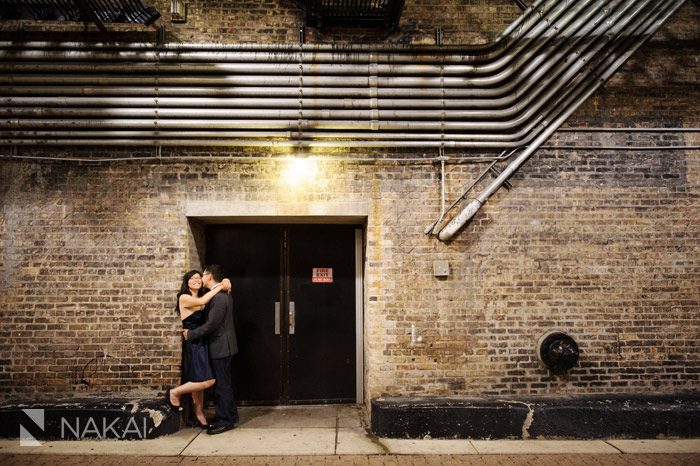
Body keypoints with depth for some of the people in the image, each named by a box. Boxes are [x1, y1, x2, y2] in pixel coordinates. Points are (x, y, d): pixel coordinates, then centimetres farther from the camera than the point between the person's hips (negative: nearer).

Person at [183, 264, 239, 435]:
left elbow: (211, 324, -23)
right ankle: (230, 415, 28)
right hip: (223, 345, 10)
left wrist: (191, 334, -14)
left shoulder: (218, 297, -21)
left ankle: (225, 421, 6)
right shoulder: (224, 294, 11)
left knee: (222, 384, -2)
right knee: (224, 382, 18)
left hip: (220, 346, -10)